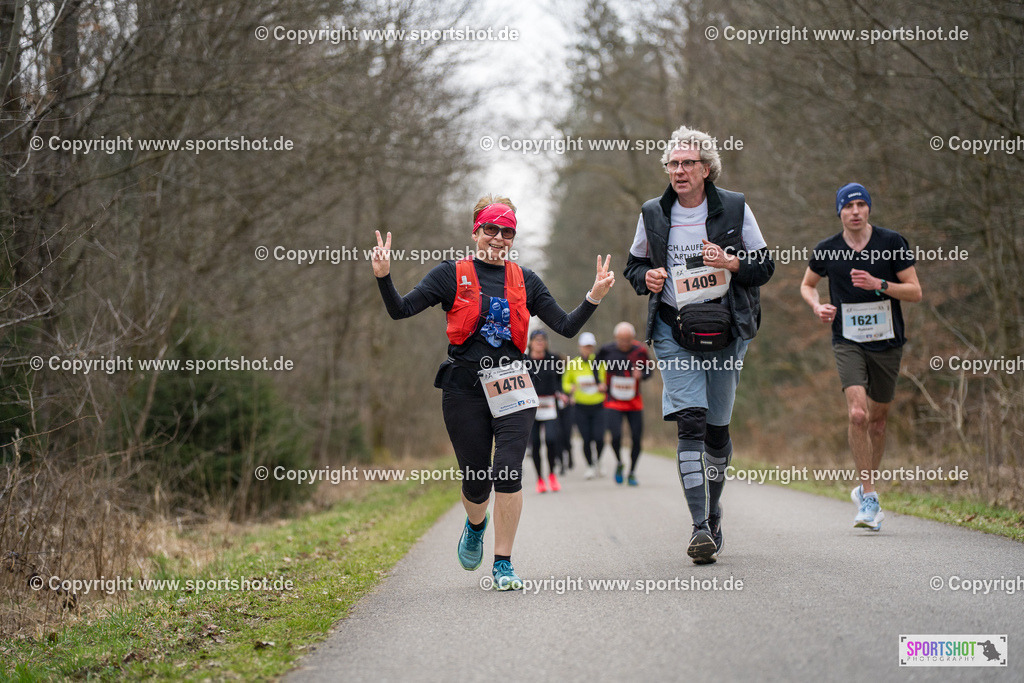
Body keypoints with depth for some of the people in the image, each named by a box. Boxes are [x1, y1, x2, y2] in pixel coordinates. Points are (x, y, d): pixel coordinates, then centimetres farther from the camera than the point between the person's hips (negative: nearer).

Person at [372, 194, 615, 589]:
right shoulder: (452, 275, 4)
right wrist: (384, 277, -19)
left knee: (508, 472, -14)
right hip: (464, 389, -1)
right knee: (476, 480, 5)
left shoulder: (524, 280, 11)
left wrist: (594, 297, -3)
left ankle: (503, 563, -3)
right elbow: (401, 310, -3)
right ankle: (475, 526, 41)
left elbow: (566, 327, 10)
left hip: (511, 387, 1)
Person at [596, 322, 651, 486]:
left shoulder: (639, 351, -6)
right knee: (616, 436, -17)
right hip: (613, 403, -2)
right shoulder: (607, 350, -7)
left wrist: (641, 374, -17)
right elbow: (596, 364, 13)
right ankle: (619, 463, 14)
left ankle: (632, 472, 20)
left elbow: (649, 370, 5)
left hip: (634, 403, 2)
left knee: (637, 439, -1)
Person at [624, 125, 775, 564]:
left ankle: (713, 512, 30)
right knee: (690, 422, -15)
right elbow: (634, 265, 19)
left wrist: (732, 263, -14)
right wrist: (647, 277, -4)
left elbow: (765, 266, 6)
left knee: (717, 427, 6)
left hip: (725, 331, 0)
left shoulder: (734, 209, 2)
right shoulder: (653, 214, 6)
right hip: (674, 333, 0)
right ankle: (700, 526, -20)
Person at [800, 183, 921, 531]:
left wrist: (879, 285, -19)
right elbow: (807, 285, 18)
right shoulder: (826, 250, -1)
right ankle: (869, 495, -13)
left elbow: (915, 291, -3)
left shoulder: (893, 242, -4)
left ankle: (865, 489, 32)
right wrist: (817, 306, -4)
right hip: (848, 342, -1)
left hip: (887, 342, 1)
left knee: (877, 419, 11)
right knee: (857, 413, -20)